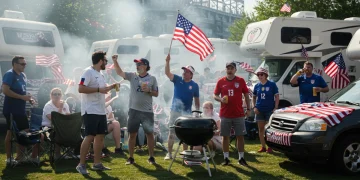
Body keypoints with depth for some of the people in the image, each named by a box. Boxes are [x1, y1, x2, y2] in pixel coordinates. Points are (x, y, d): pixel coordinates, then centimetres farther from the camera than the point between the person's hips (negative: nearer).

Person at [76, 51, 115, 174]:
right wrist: (99, 89, -23)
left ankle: (97, 164, 18)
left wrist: (111, 87, 14)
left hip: (100, 111, 10)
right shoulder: (88, 72, -12)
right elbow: (81, 89, -22)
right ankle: (81, 165, -1)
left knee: (100, 136, 10)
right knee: (90, 137, -9)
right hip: (90, 111, -9)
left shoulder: (100, 74, 16)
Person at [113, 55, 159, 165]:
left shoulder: (152, 79, 1)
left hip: (147, 111, -1)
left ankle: (151, 157, 16)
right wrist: (115, 61, -17)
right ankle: (131, 158, 15)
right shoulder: (132, 76, 5)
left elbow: (156, 94, 4)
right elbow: (119, 72, -5)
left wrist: (148, 90, -14)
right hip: (134, 110, 1)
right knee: (132, 134, 6)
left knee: (149, 134, 4)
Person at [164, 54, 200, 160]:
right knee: (171, 132, 2)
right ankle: (169, 153, 9)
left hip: (187, 113, 0)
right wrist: (168, 61, -27)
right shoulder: (177, 80, 0)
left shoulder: (194, 85, 0)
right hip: (175, 111, 0)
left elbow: (196, 100, 5)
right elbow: (167, 73, -13)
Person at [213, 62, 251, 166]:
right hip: (225, 114, 0)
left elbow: (246, 95, 8)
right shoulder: (220, 81, 3)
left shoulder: (241, 81, 2)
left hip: (239, 114, 0)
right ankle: (226, 158, 14)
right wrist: (220, 99, -14)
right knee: (225, 136, 5)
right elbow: (215, 95, 8)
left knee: (240, 136, 4)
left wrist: (248, 109, 3)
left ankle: (241, 158, 14)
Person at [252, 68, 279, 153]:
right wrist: (254, 107, 2)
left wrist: (275, 108, -12)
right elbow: (254, 97, 15)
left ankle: (270, 147, 10)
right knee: (261, 129, 7)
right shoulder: (257, 86, 5)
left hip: (270, 110, -4)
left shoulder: (272, 84, -5)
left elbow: (276, 97, -4)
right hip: (259, 110, 4)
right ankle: (263, 147, 16)